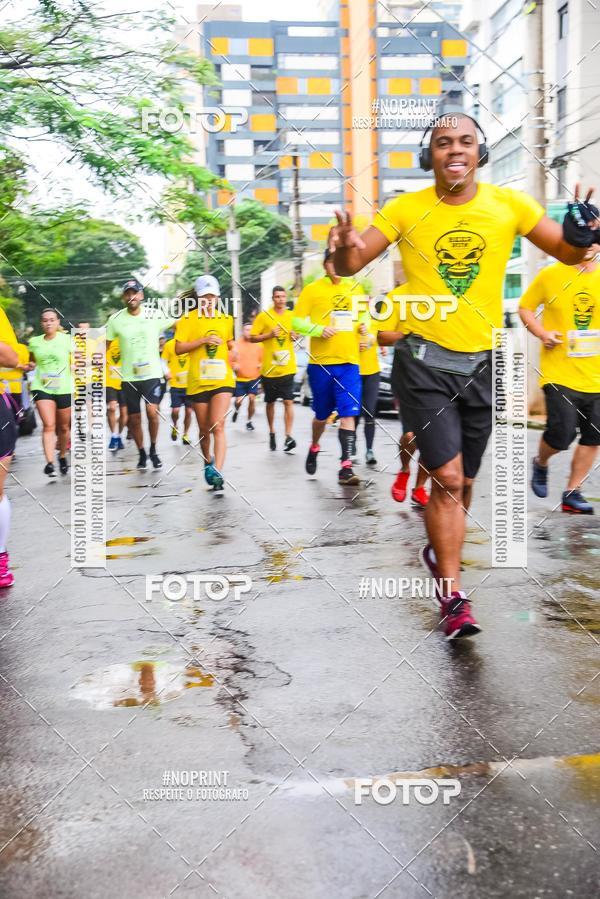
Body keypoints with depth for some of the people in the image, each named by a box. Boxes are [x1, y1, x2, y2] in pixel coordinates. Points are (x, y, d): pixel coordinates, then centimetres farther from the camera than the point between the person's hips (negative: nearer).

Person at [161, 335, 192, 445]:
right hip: (175, 384, -1)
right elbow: (163, 361, 5)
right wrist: (167, 372, -12)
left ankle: (185, 435, 22)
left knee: (188, 411, 4)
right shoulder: (169, 345, -3)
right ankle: (175, 426, 24)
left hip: (189, 384, 1)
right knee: (175, 410, -8)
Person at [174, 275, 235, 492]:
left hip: (222, 380, 1)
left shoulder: (226, 319, 10)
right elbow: (178, 348, -7)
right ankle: (208, 462, 36)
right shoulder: (188, 319, 0)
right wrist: (203, 340, -17)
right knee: (204, 430, 11)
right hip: (198, 382, 0)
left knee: (218, 426, -16)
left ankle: (217, 472, -20)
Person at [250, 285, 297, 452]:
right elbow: (252, 338, -2)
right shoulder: (264, 316, -2)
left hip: (287, 367, 1)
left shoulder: (292, 316, 7)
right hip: (269, 367, -1)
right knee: (270, 402, 11)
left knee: (288, 401, -8)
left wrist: (296, 336, -1)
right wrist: (269, 335, -16)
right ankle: (272, 433, 29)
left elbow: (297, 334, 22)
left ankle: (288, 436, -9)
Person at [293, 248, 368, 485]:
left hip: (349, 361, 2)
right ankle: (314, 448, 40)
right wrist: (319, 330, -18)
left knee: (348, 414, -8)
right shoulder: (312, 290, 0)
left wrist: (364, 324, 1)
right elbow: (296, 322, -2)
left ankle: (346, 467, -9)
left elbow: (364, 314, 24)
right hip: (320, 361, -2)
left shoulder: (355, 288, 10)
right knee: (322, 414, 11)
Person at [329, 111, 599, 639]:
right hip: (425, 362, -3)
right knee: (447, 478, -11)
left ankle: (441, 553, 43)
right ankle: (454, 597, 0)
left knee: (464, 481, 15)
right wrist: (345, 248, -29)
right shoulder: (404, 210, -5)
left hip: (483, 362, 3)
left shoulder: (509, 204, -1)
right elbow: (350, 267, -5)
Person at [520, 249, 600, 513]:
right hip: (560, 373, -4)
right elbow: (525, 307, 7)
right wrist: (541, 333, -9)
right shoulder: (550, 275, -3)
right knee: (561, 434, -10)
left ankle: (572, 493, 19)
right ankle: (541, 463, 24)